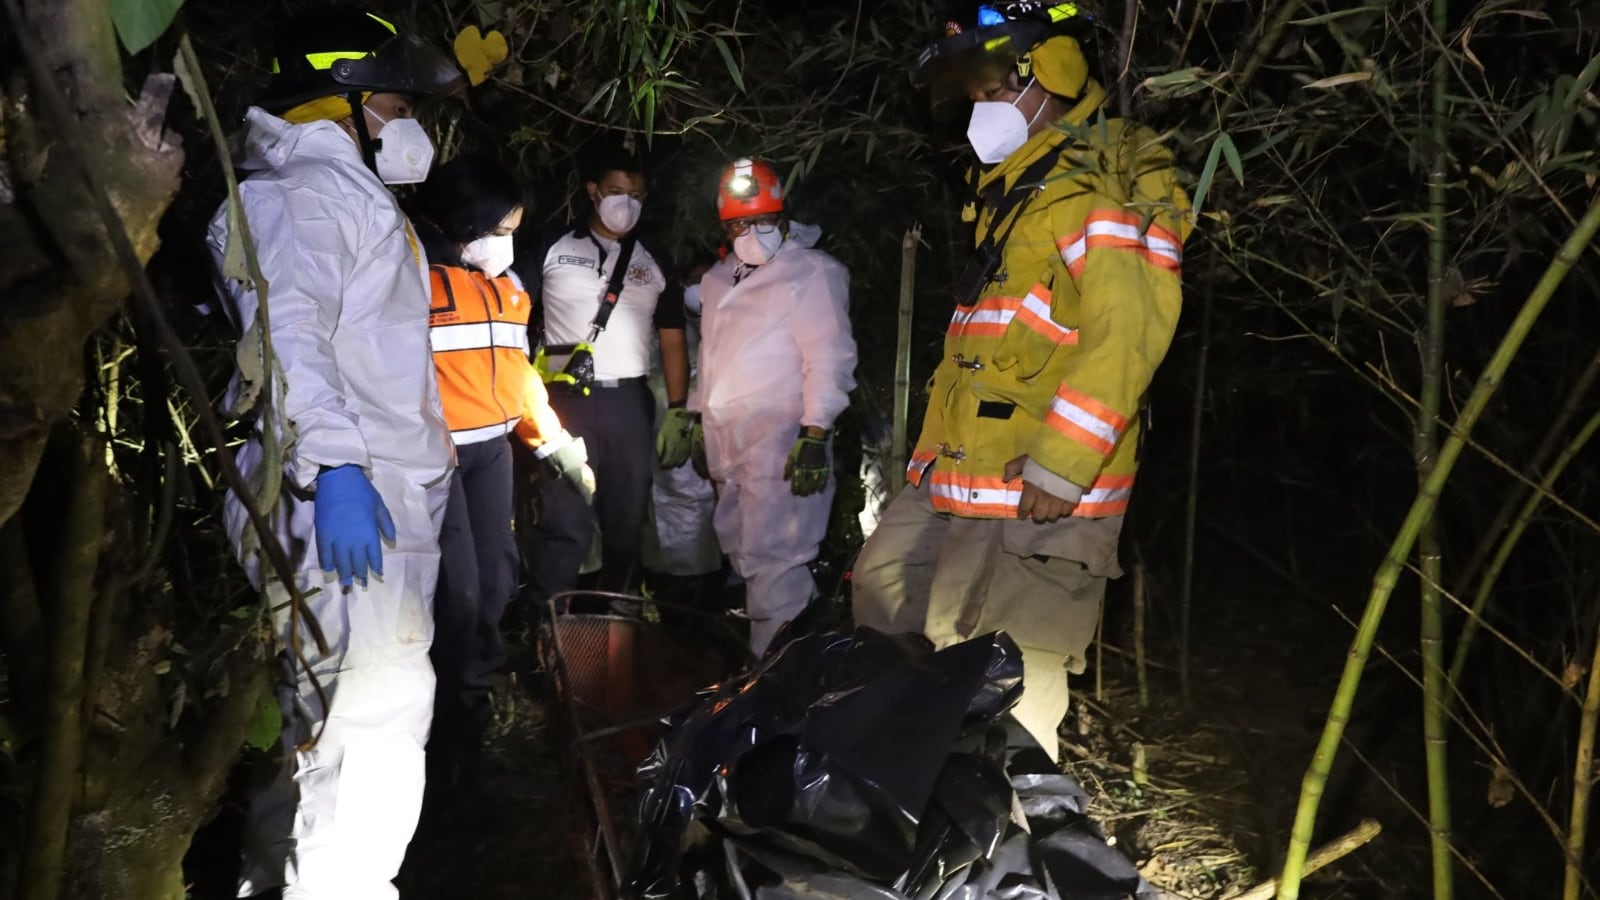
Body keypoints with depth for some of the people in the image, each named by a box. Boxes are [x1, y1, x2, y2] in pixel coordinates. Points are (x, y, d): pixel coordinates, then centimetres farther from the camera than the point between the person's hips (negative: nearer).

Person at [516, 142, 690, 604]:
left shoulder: (653, 266, 14)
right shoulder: (552, 251, 5)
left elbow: (672, 342, 13)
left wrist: (678, 411, 5)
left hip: (630, 403, 3)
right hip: (568, 399, -3)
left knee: (628, 519, 8)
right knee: (565, 520, -8)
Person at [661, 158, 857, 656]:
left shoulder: (811, 271, -6)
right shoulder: (719, 279, 19)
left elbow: (829, 357, -14)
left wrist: (816, 434, -20)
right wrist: (697, 420, 26)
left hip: (781, 441, -9)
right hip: (729, 442, 9)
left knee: (771, 559, -12)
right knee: (743, 552, 14)